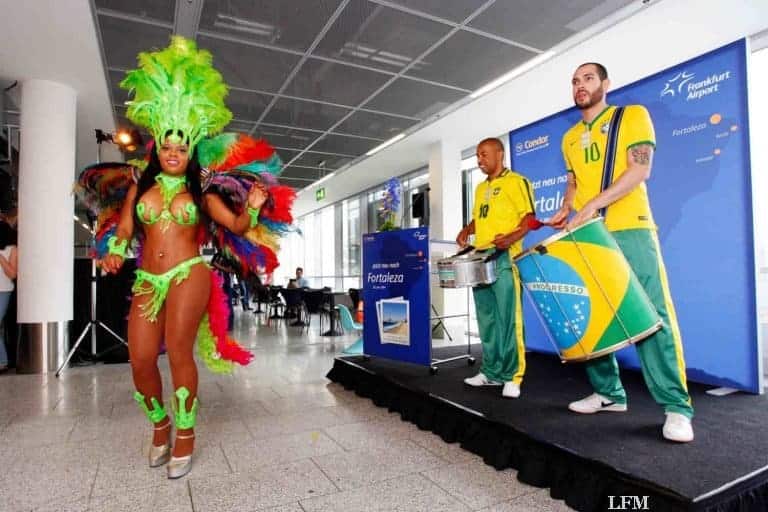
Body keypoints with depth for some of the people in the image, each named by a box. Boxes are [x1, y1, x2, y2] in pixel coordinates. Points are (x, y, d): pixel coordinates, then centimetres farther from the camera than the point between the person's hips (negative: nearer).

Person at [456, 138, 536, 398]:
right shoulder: (481, 188, 21)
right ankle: (491, 372, 21)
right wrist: (466, 231, 8)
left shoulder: (516, 182, -2)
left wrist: (512, 237, -26)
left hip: (505, 259, -8)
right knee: (486, 320, 11)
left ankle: (513, 377, 3)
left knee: (508, 320, -6)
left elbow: (530, 218, -8)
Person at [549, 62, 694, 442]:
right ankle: (608, 393, 16)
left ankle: (676, 406, -1)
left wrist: (594, 204, -20)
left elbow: (640, 169, -8)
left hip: (630, 230, -5)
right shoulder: (570, 138, 21)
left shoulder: (632, 115, 5)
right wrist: (565, 210, 2)